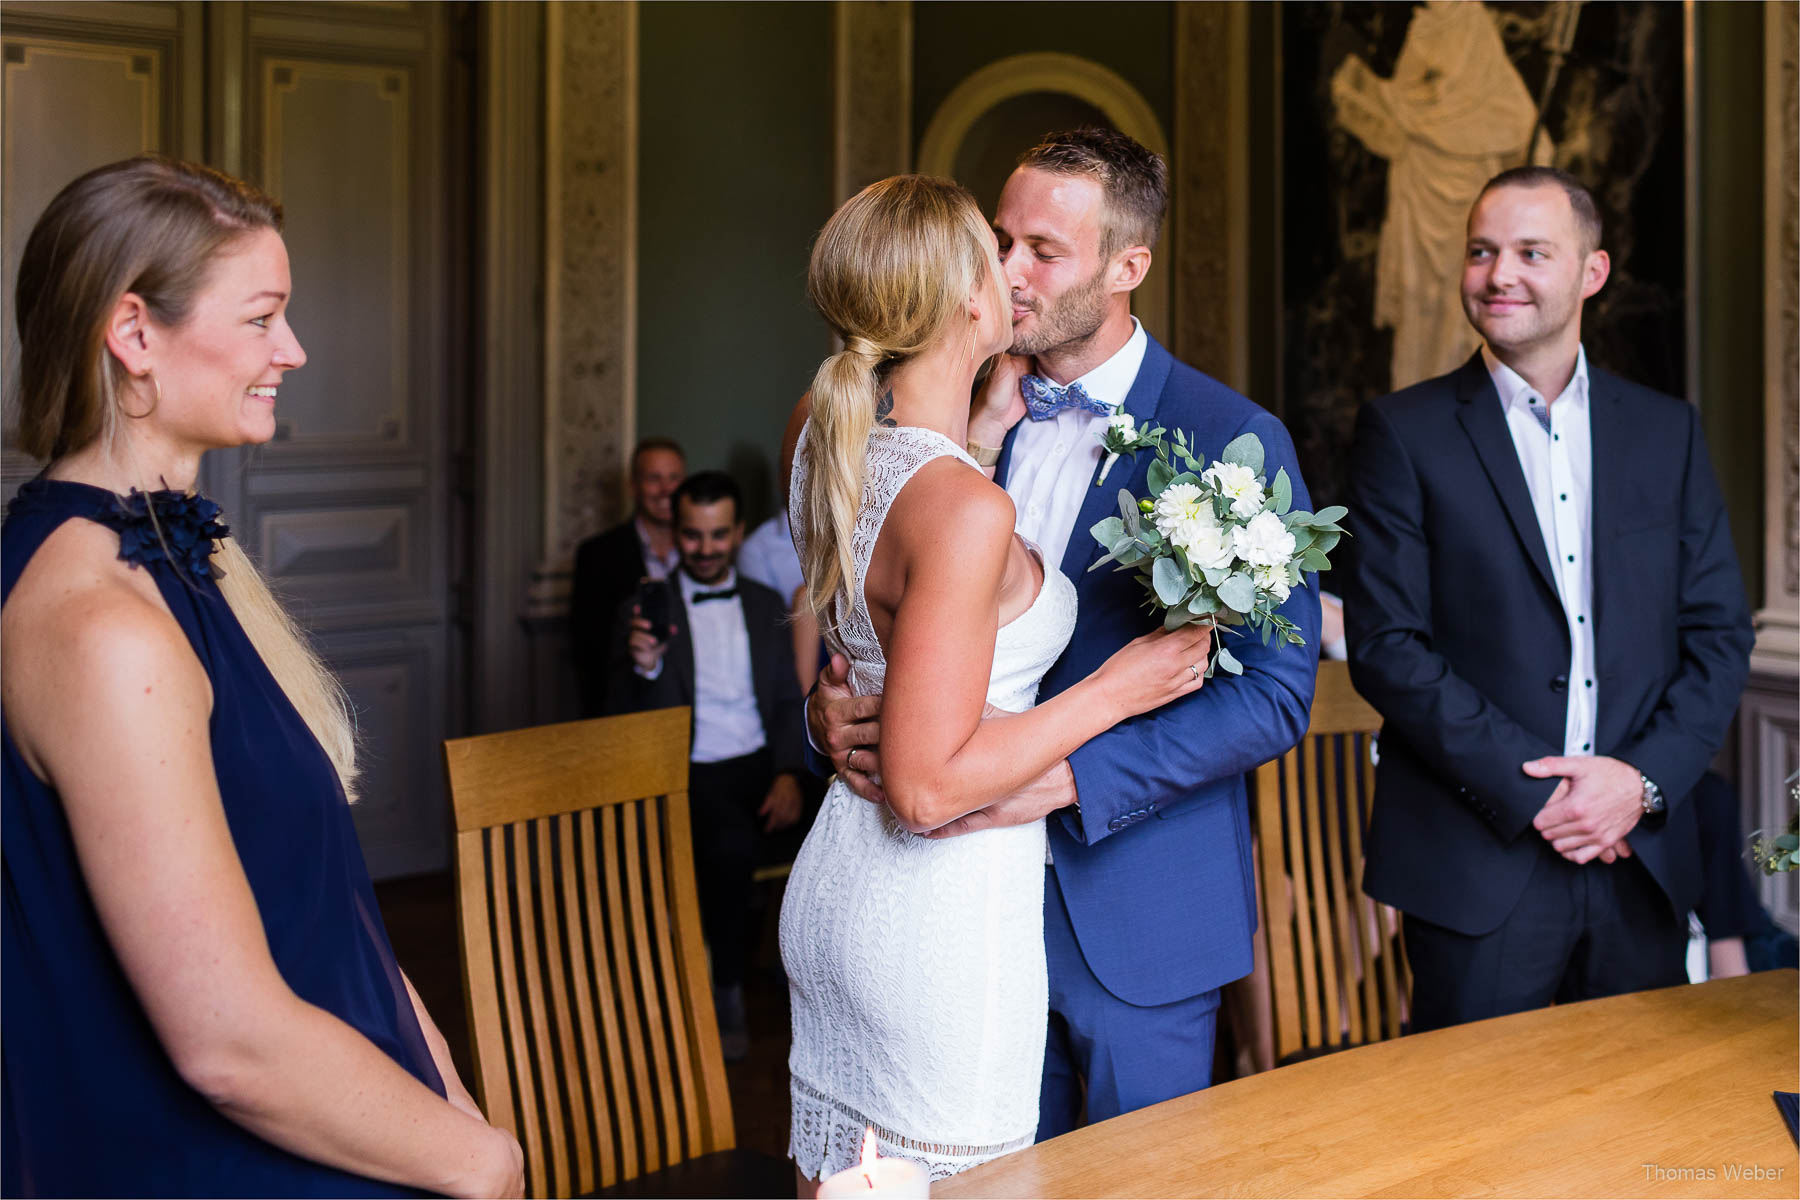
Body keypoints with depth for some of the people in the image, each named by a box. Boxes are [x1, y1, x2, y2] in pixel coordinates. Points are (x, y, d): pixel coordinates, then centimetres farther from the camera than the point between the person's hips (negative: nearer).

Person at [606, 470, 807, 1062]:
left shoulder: (766, 605, 15)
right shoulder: (646, 611, 6)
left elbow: (788, 702, 13)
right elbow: (627, 722, 2)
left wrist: (788, 774, -5)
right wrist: (643, 666, -20)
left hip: (760, 767, 3)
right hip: (690, 774, -3)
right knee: (731, 843, -34)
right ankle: (726, 994, -13)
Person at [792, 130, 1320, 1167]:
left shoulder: (1233, 440, -10)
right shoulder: (973, 422, 6)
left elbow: (1275, 696, -15)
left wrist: (1066, 777, -24)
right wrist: (832, 709, -11)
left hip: (1135, 922, -4)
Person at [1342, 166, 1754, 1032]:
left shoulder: (1667, 431, 10)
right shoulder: (1403, 432, -1)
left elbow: (1719, 634, 8)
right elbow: (1386, 645, -8)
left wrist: (1643, 780, -8)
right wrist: (1530, 790, -14)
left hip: (1642, 856, 4)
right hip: (1478, 864, -3)